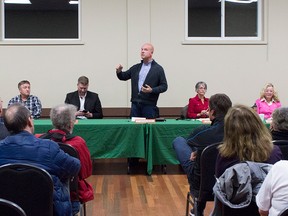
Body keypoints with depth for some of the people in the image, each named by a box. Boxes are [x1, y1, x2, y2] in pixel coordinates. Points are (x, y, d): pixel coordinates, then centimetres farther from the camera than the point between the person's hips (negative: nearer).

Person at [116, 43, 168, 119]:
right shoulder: (135, 68, 16)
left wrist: (152, 90, -17)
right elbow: (124, 77, 21)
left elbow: (164, 86, -1)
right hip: (135, 104, 4)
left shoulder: (158, 69, 2)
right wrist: (119, 71, -1)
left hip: (149, 105, -4)